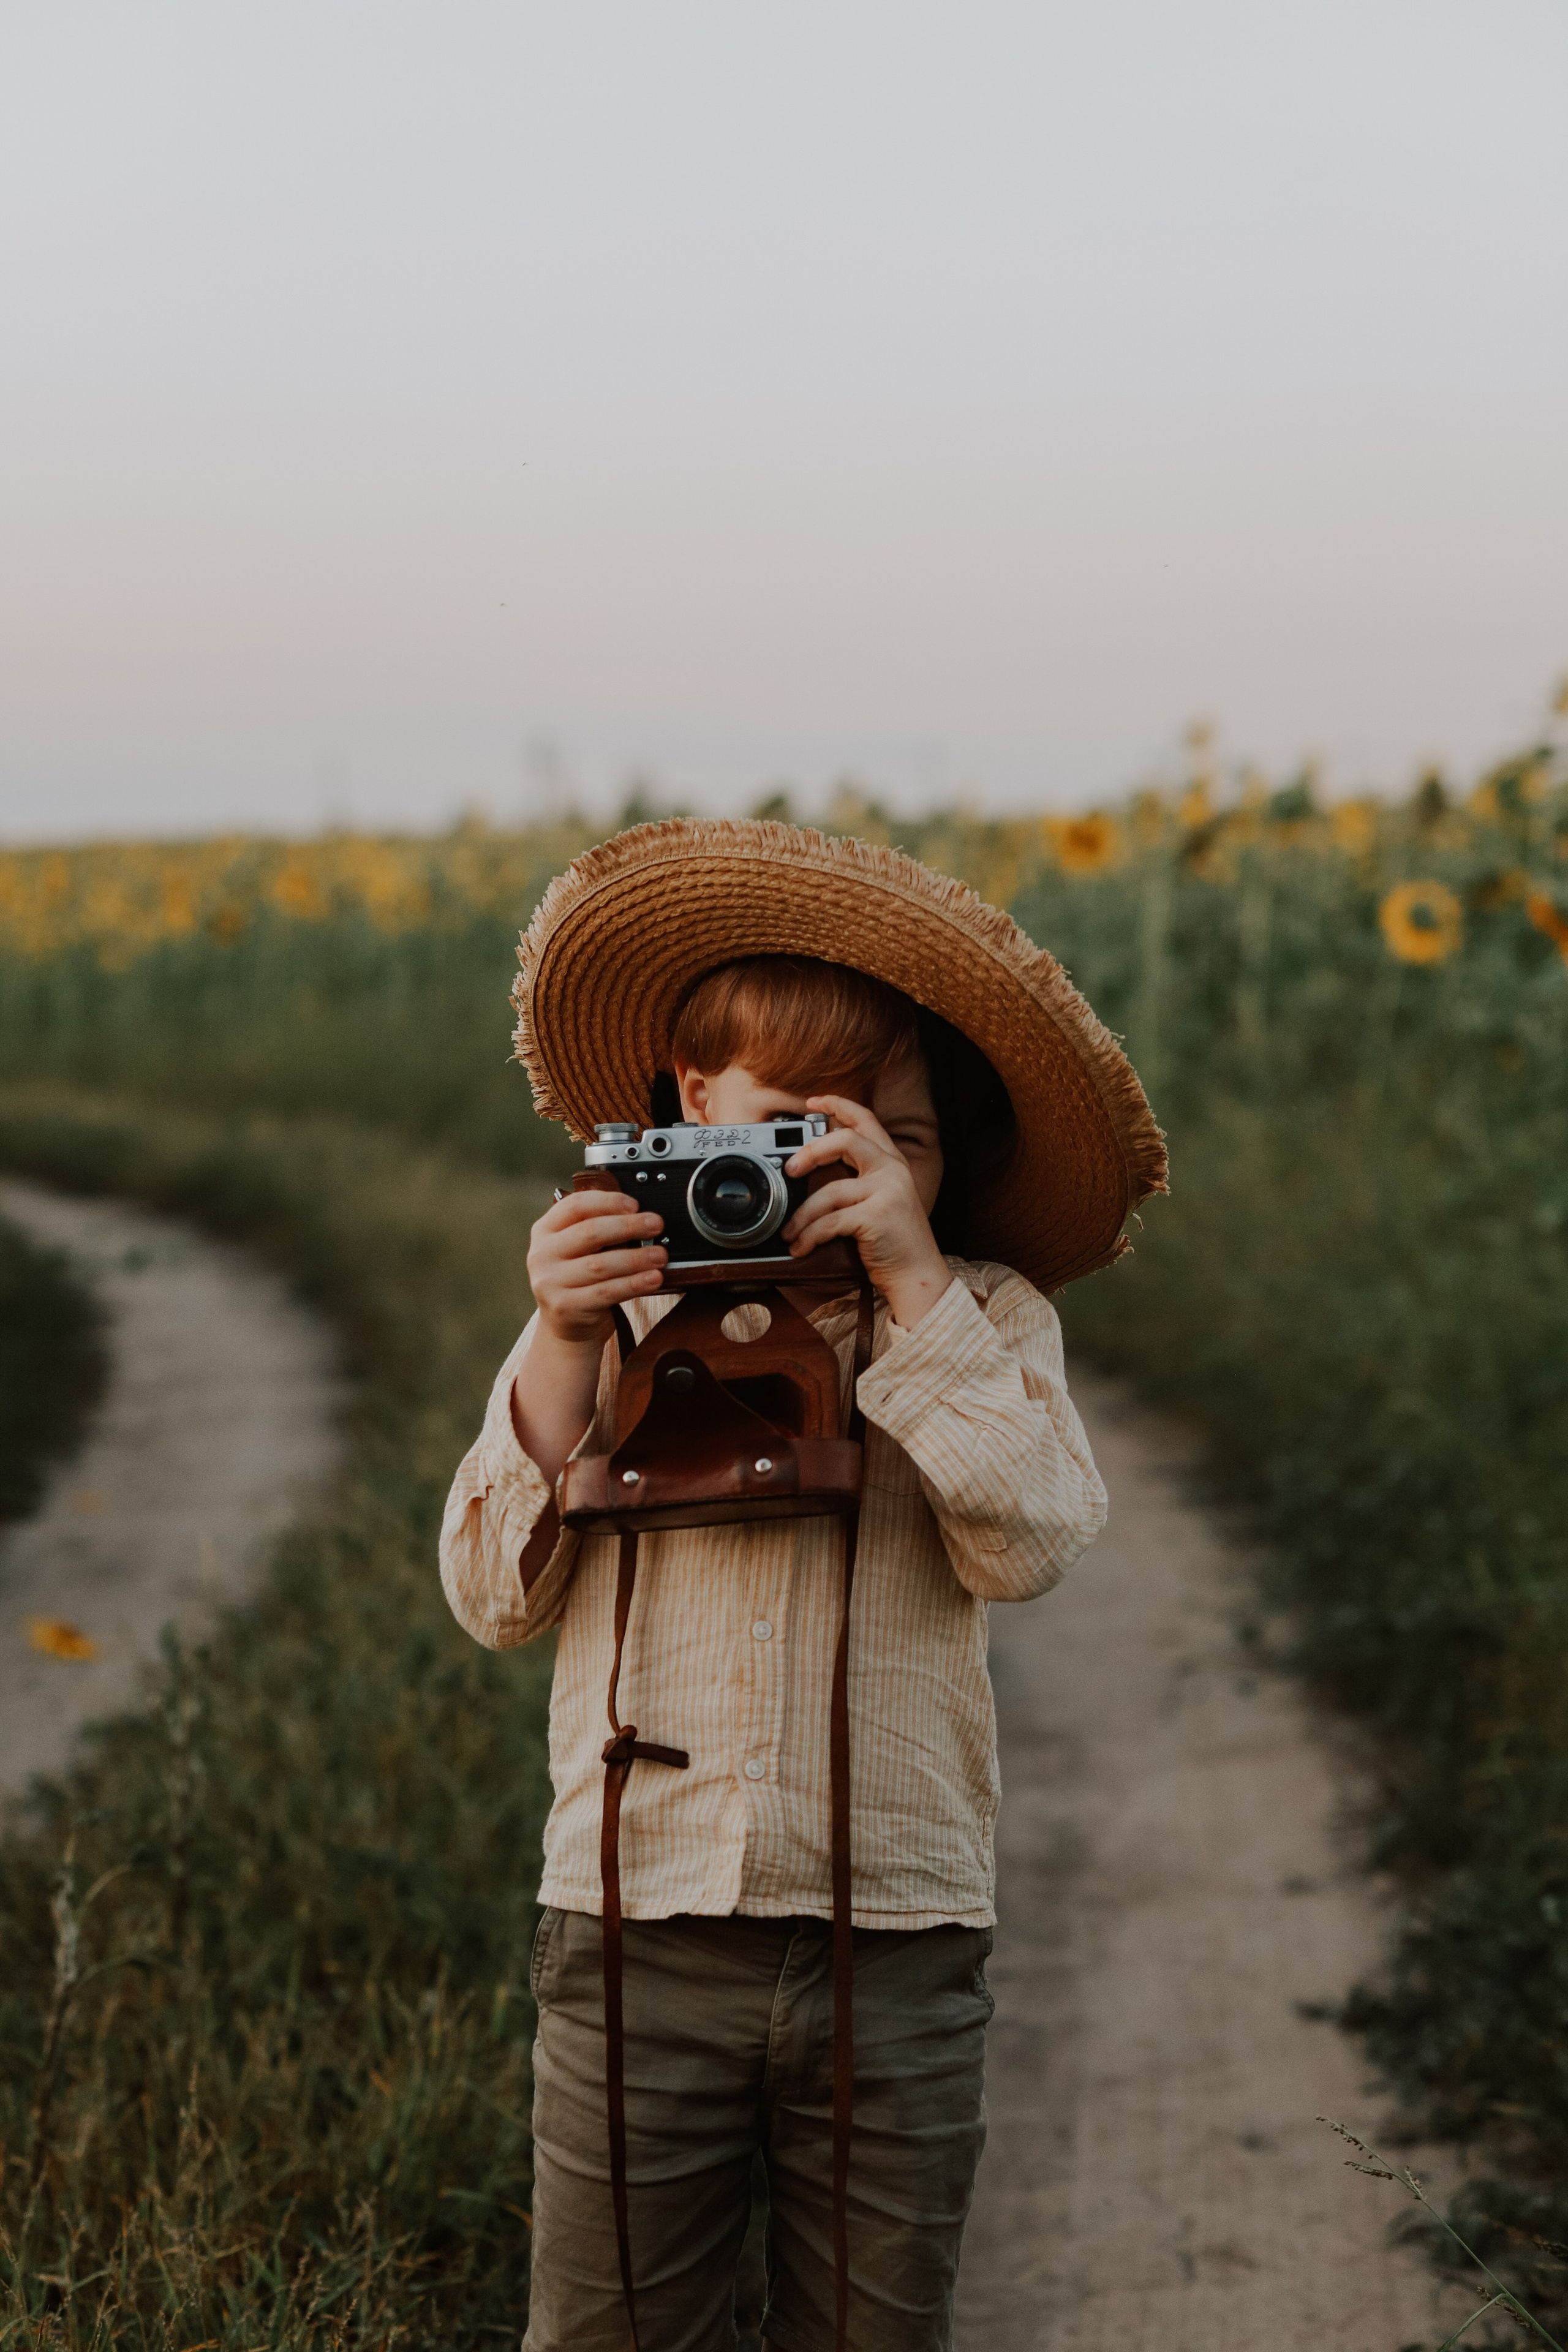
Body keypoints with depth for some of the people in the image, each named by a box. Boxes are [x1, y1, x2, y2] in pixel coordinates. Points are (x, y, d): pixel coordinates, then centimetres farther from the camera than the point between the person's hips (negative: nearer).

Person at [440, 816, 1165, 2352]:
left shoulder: (983, 1320, 3)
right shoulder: (617, 1301, 5)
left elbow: (1029, 1547, -15)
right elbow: (498, 1597, 0)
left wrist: (912, 1278, -19)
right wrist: (562, 1347, -12)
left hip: (896, 1948, 0)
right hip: (638, 1929, 0)